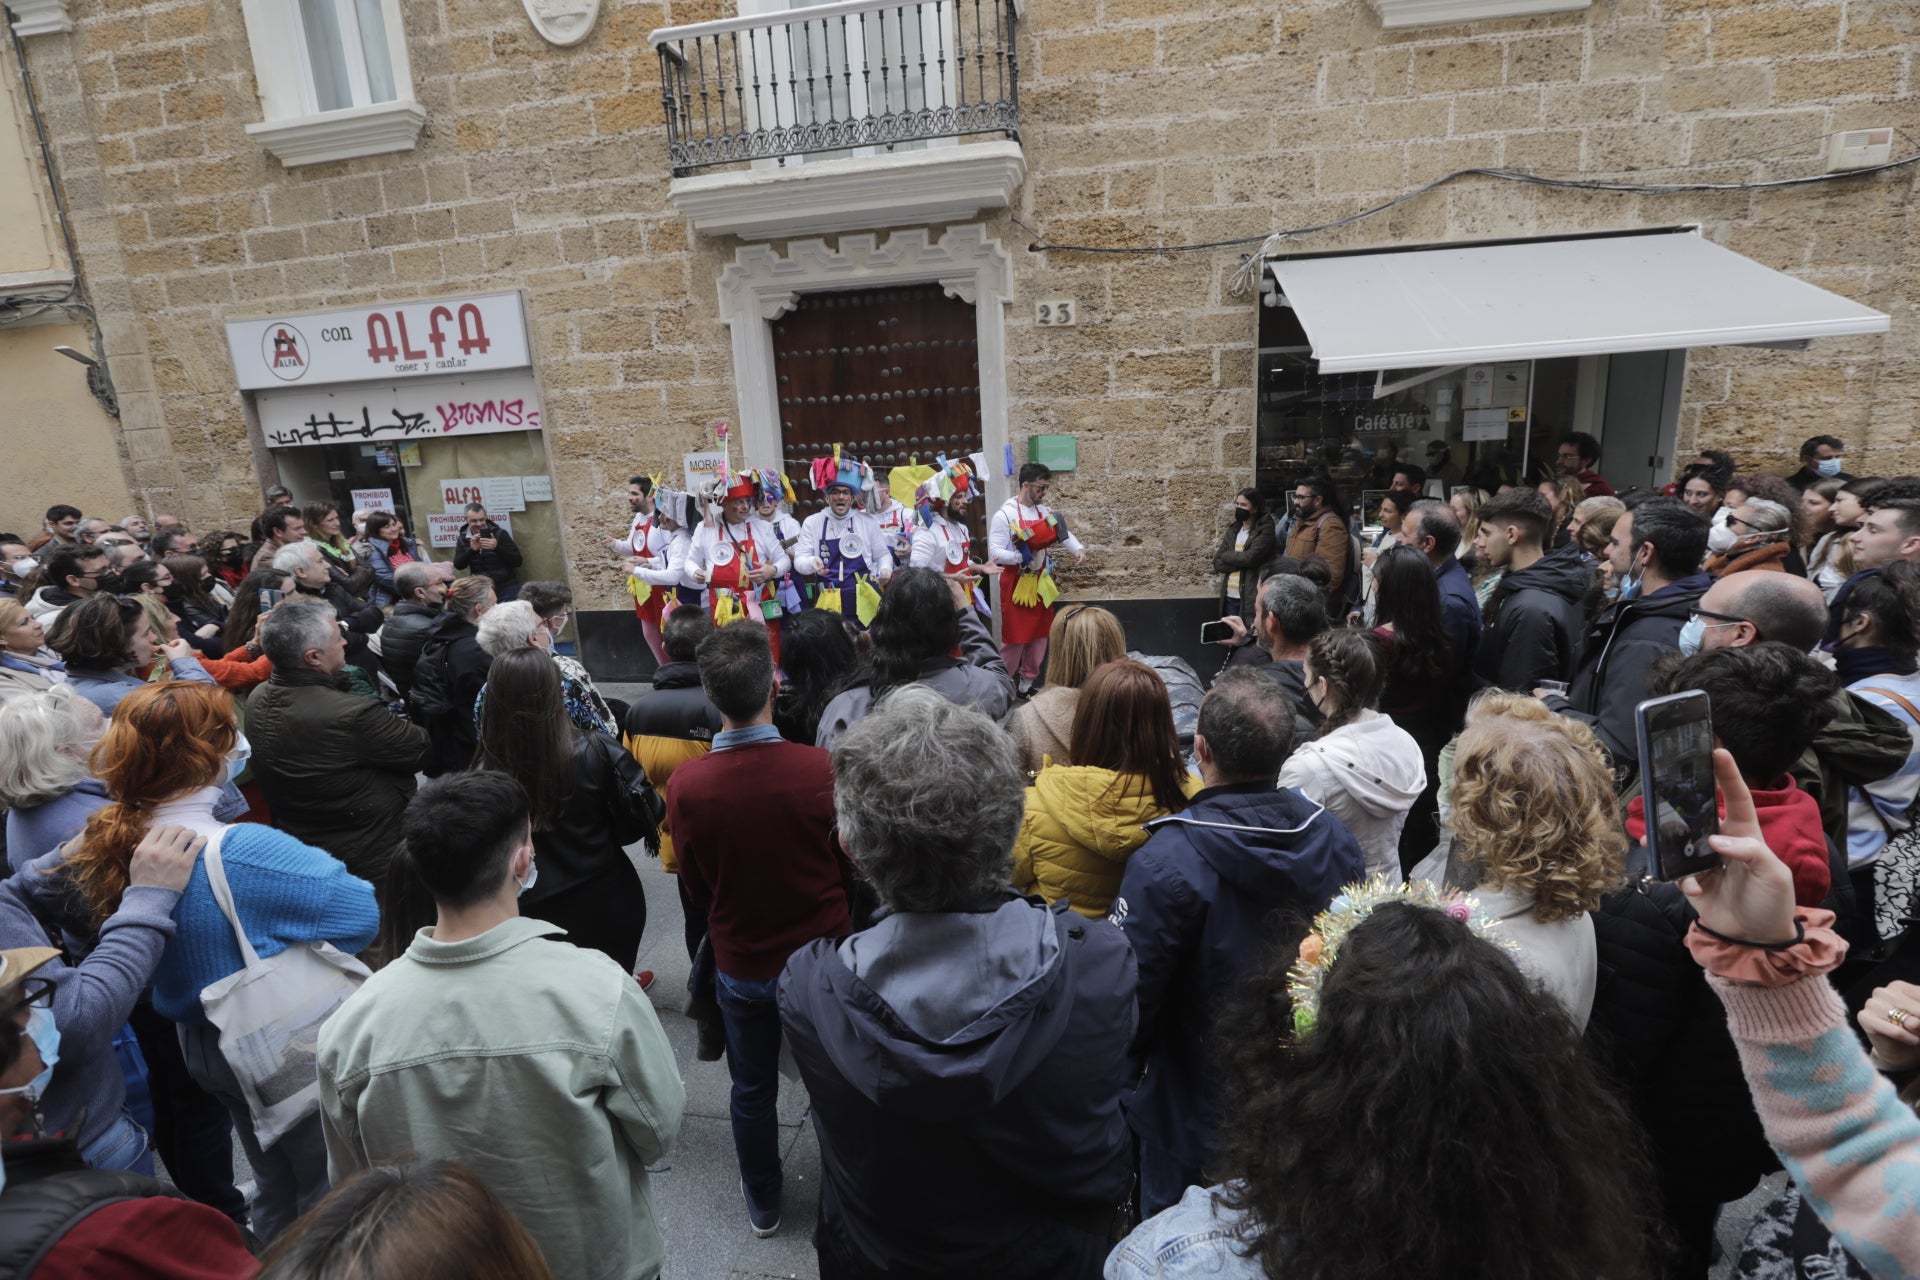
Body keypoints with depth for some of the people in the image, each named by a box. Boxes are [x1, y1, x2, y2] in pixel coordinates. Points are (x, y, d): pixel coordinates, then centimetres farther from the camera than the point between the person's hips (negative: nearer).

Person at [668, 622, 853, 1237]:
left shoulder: (685, 785, -23)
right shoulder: (822, 767, -28)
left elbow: (697, 889, -6)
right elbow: (851, 868, -10)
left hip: (742, 964, 1)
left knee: (752, 1092, 23)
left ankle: (763, 1204, 44)